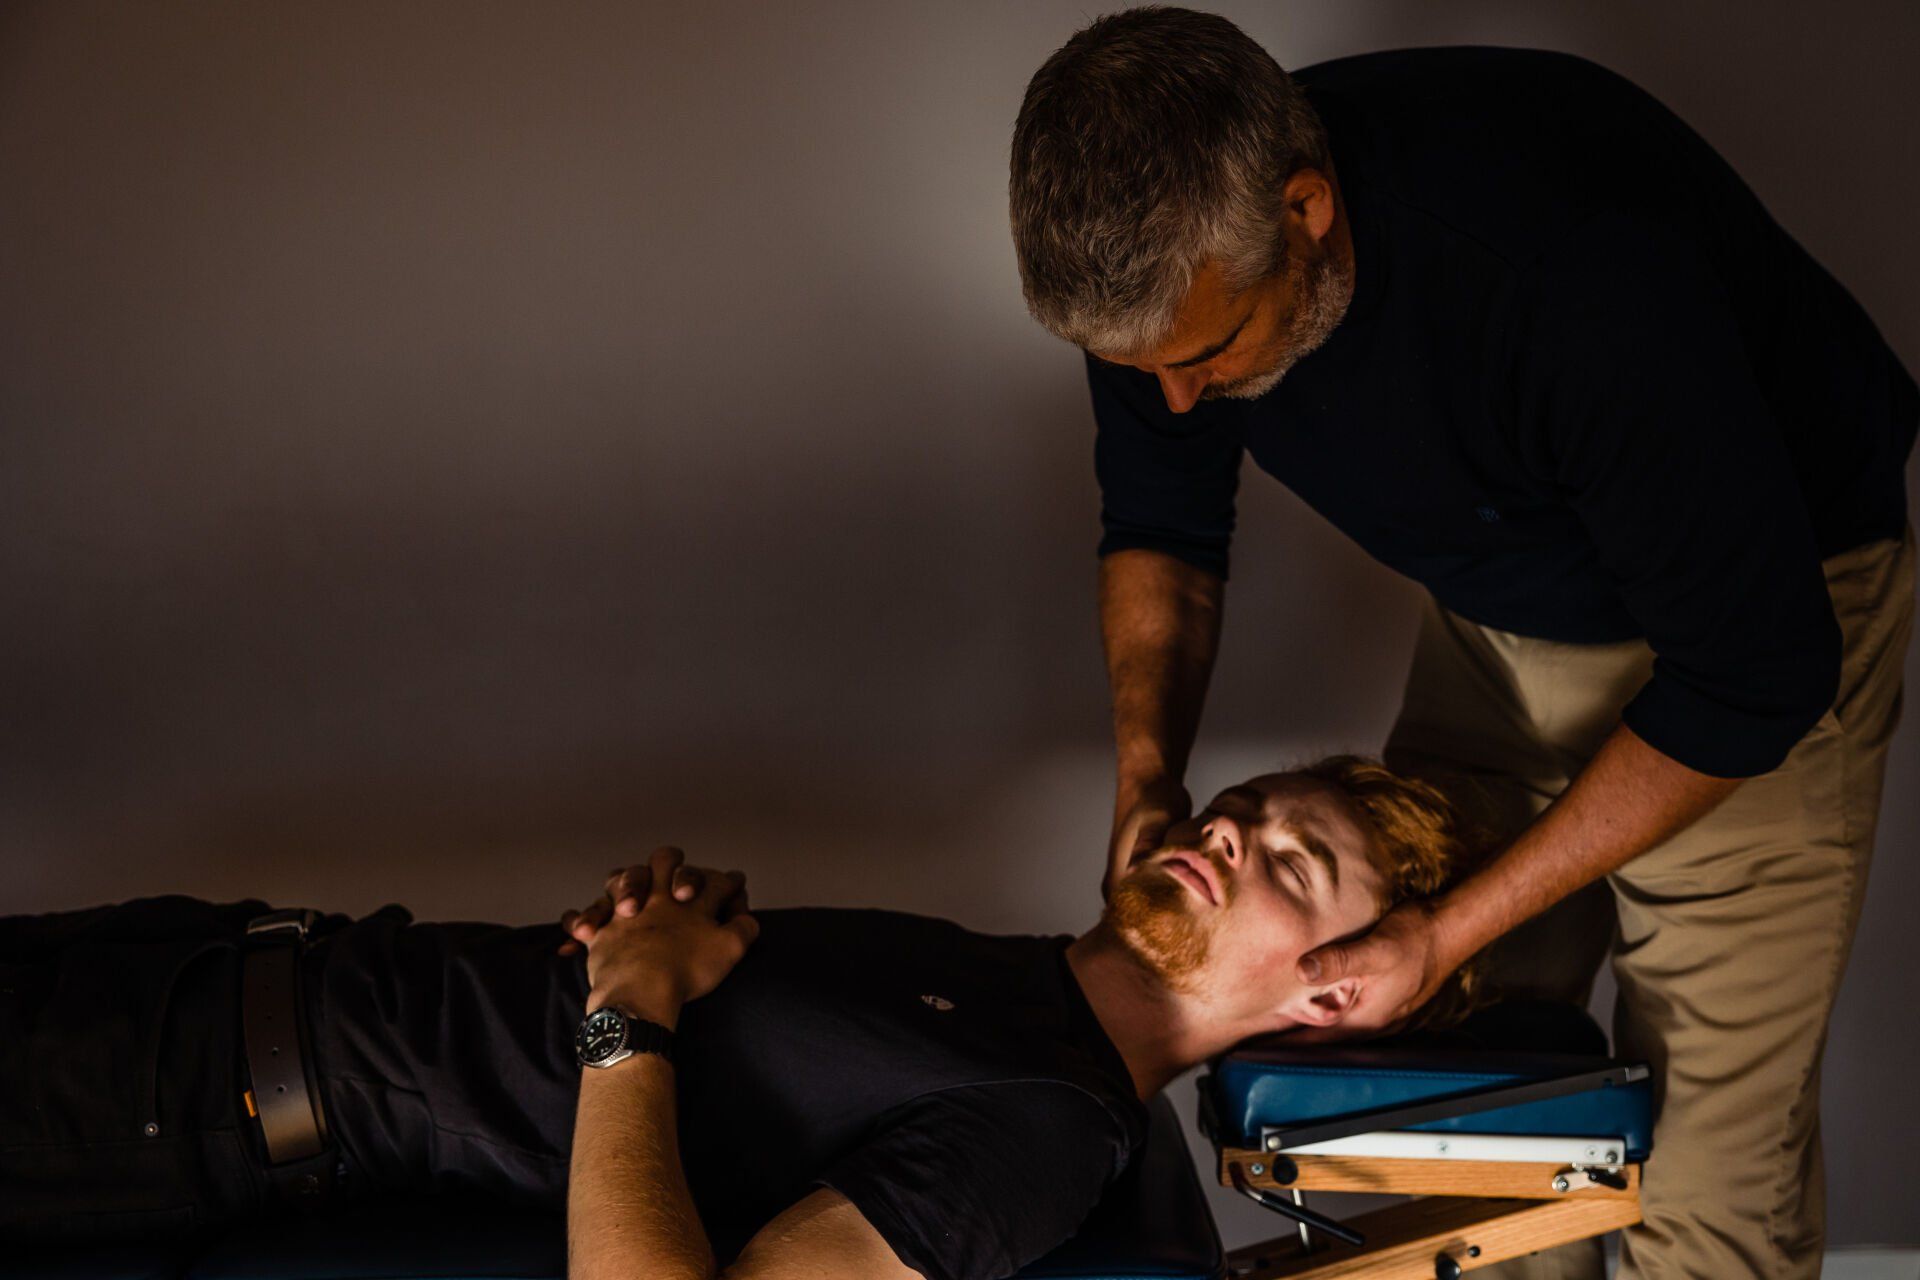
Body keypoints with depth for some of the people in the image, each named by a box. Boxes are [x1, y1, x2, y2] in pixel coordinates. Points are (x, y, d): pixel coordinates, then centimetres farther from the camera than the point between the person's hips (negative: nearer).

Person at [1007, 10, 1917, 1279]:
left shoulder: (1581, 278, -39)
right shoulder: (1168, 245, -19)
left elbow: (1753, 679, -29)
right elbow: (1162, 528, 2)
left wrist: (1449, 930, -25)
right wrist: (1148, 774, -14)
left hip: (1777, 590, -5)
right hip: (1504, 601, 6)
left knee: (1704, 1166, -5)